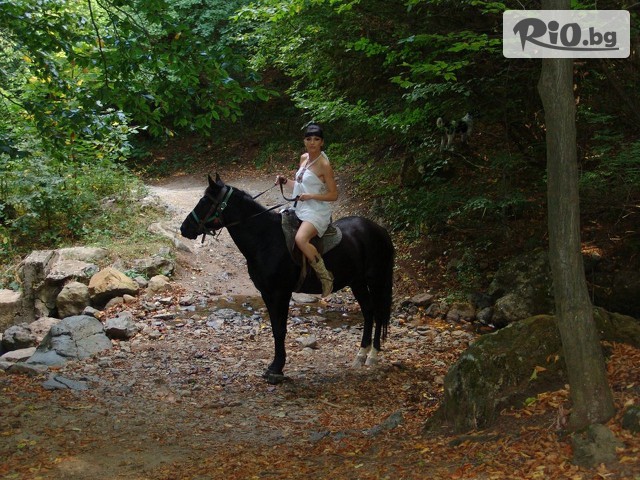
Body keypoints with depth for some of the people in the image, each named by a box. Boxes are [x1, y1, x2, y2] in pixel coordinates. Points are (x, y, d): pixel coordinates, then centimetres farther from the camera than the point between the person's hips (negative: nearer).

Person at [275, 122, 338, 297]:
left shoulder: (324, 165, -13)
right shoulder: (304, 158, 11)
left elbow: (333, 195, -12)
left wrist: (310, 196, -22)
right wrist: (285, 181, 5)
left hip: (317, 211, -9)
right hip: (300, 209, 9)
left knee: (301, 239, -34)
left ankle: (325, 276, -20)